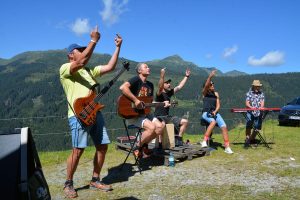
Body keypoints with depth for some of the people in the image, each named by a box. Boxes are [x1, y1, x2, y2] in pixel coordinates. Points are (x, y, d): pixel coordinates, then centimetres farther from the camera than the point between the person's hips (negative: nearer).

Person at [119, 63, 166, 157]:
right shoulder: (136, 79, -11)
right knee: (151, 127, -27)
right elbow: (123, 87, -31)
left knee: (160, 126, -10)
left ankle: (144, 145, 9)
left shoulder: (150, 85, 15)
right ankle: (138, 147, -5)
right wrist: (135, 100, -30)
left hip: (144, 113, 8)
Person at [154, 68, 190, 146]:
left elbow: (180, 86, 17)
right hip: (159, 117, -8)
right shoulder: (159, 94, -10)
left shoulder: (169, 92, 10)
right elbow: (160, 87, -34)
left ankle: (178, 139, 5)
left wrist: (186, 76, 18)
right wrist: (162, 76, -48)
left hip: (167, 117, 8)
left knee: (185, 121, 2)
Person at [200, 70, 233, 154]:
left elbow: (218, 105, 9)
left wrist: (215, 111, -11)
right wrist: (210, 76, -30)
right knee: (213, 121, -36)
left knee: (224, 126, -17)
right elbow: (206, 85, -19)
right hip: (206, 113, -4)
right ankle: (204, 141, -29)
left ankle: (227, 147, -11)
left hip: (215, 113, 4)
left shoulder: (216, 94, 13)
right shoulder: (204, 92, 3)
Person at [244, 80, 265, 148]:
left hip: (258, 113, 3)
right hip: (250, 112, -3)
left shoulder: (261, 94, 13)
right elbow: (247, 103, -4)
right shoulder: (249, 93, 5)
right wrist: (251, 107, -25)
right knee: (248, 126, -16)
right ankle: (247, 139, -11)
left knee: (256, 128, 4)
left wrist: (261, 107, -22)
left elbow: (262, 102, 1)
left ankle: (252, 140, 20)